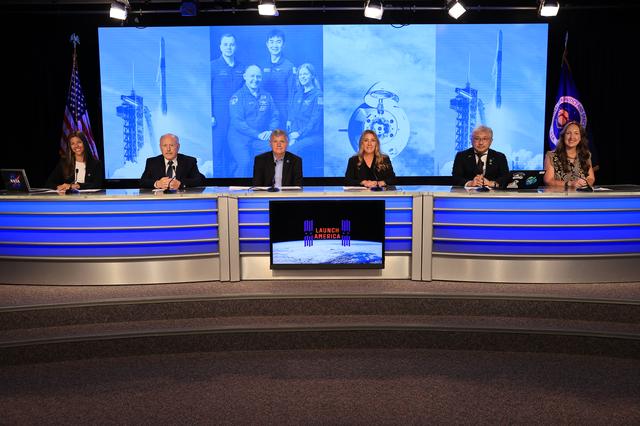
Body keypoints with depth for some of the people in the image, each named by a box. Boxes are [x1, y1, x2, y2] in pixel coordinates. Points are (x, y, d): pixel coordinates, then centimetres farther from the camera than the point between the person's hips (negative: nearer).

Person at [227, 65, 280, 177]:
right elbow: (237, 122, -9)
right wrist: (258, 134, -18)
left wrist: (271, 131, -9)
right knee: (245, 162, -29)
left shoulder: (266, 96, 15)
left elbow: (275, 117, 13)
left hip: (260, 138, 3)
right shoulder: (237, 97, 1)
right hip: (239, 138, -3)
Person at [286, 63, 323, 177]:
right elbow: (292, 117, 12)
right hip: (296, 135, 5)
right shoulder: (297, 94, 18)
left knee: (291, 150, -32)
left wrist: (299, 134, -18)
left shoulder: (318, 95, -2)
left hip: (313, 136, -5)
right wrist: (292, 135, -5)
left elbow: (315, 120, -10)